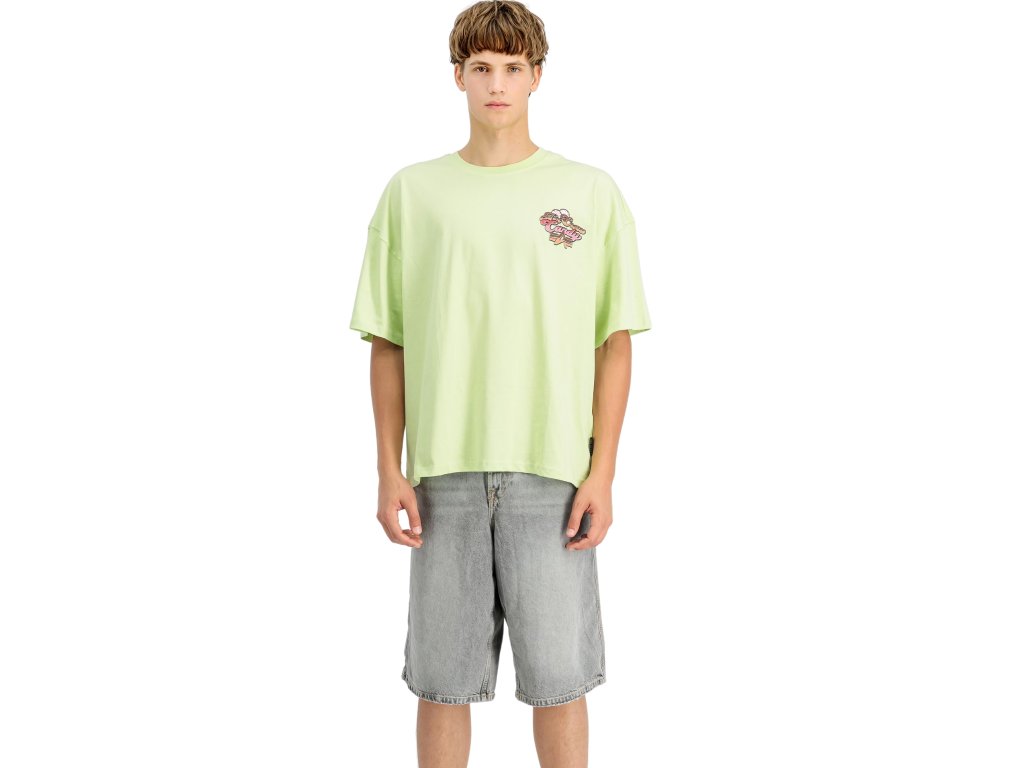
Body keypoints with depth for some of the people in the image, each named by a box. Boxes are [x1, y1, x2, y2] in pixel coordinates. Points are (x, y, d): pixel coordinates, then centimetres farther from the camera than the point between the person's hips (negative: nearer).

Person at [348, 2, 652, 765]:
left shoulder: (591, 194, 4)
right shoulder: (412, 193, 7)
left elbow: (615, 342, 3)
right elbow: (388, 344, 7)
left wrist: (602, 474, -4)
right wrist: (390, 472, 1)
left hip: (552, 473, -1)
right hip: (445, 472, 1)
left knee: (558, 675, 5)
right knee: (441, 678, 9)